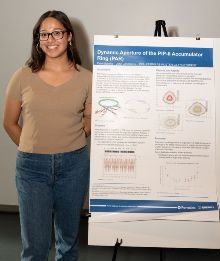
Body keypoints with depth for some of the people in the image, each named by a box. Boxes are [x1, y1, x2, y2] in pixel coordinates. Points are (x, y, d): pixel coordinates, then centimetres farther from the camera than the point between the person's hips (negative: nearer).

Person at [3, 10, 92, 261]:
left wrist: (66, 144, 1)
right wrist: (32, 149, 9)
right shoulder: (23, 76, -4)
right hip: (32, 166, -1)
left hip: (73, 164, 1)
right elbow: (10, 123, 6)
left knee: (69, 235, 18)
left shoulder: (85, 78, -2)